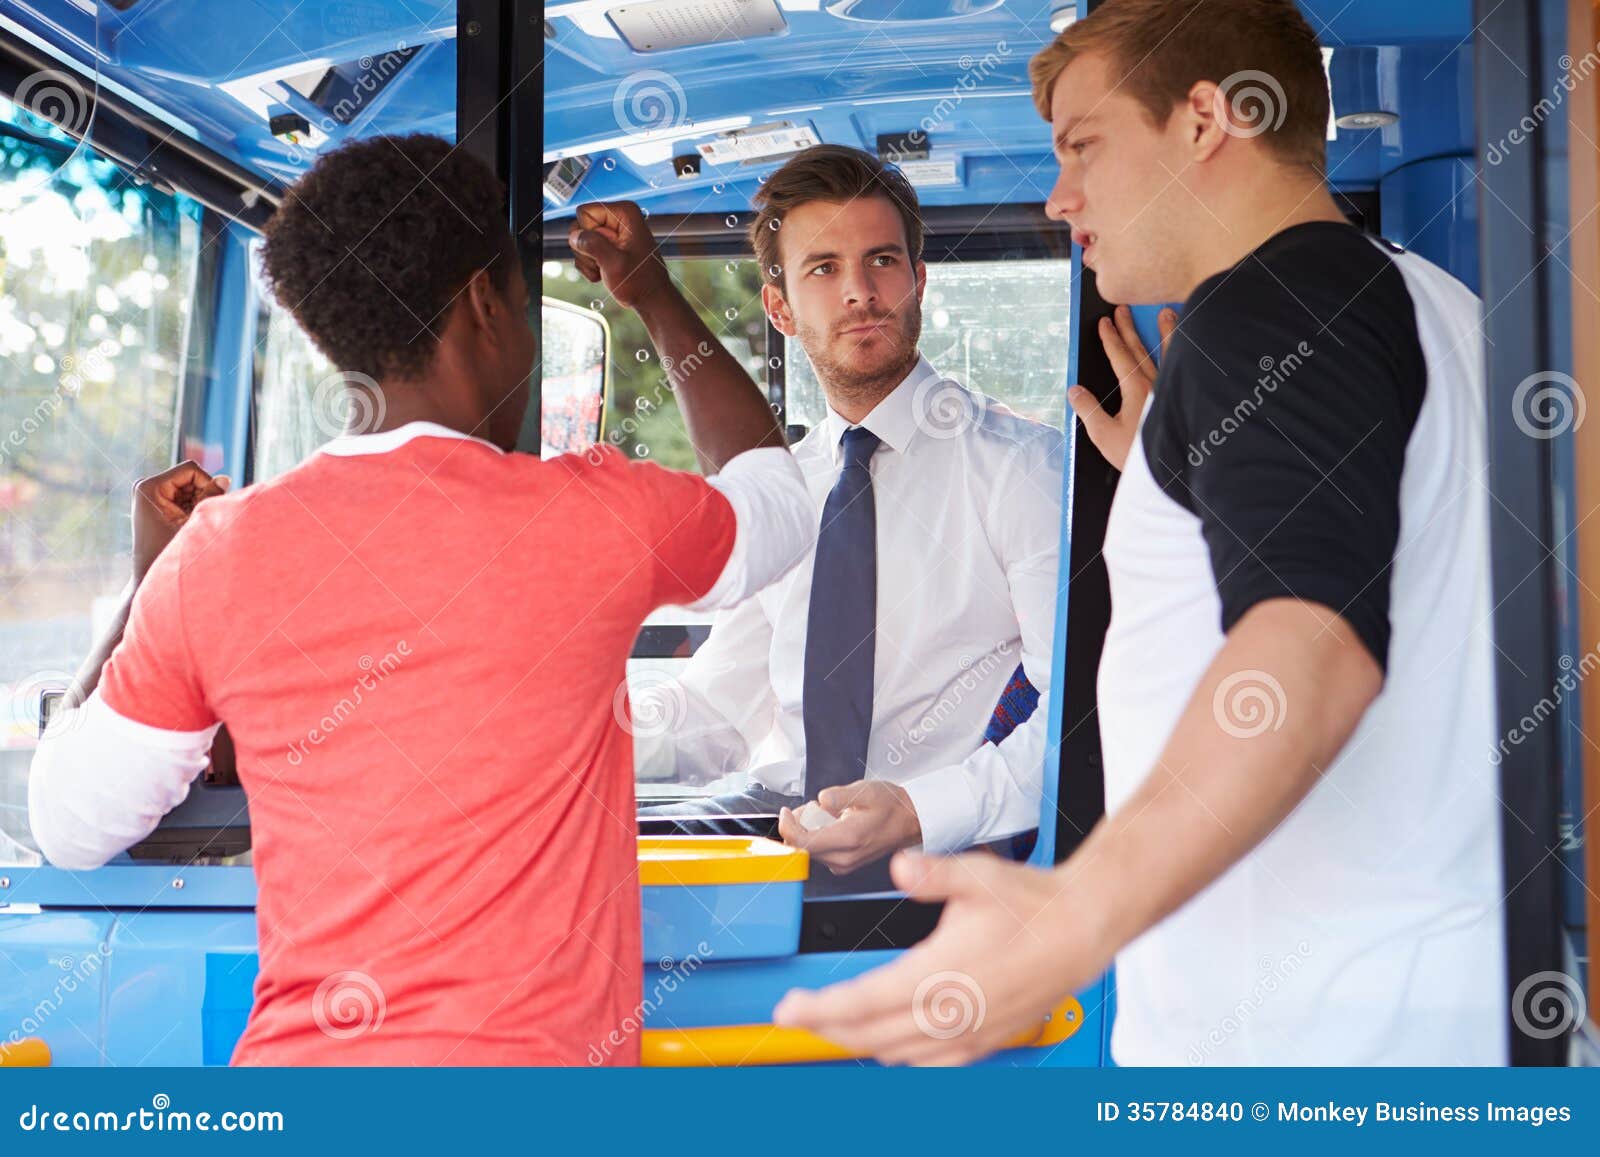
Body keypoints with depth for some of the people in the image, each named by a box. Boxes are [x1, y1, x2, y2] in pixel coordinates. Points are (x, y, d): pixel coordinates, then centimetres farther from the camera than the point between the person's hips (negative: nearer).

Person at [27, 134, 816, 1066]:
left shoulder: (216, 550, -3)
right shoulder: (594, 516, -9)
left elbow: (71, 830, 8)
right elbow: (776, 492, 14)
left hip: (296, 1057, 3)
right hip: (532, 1055, -3)